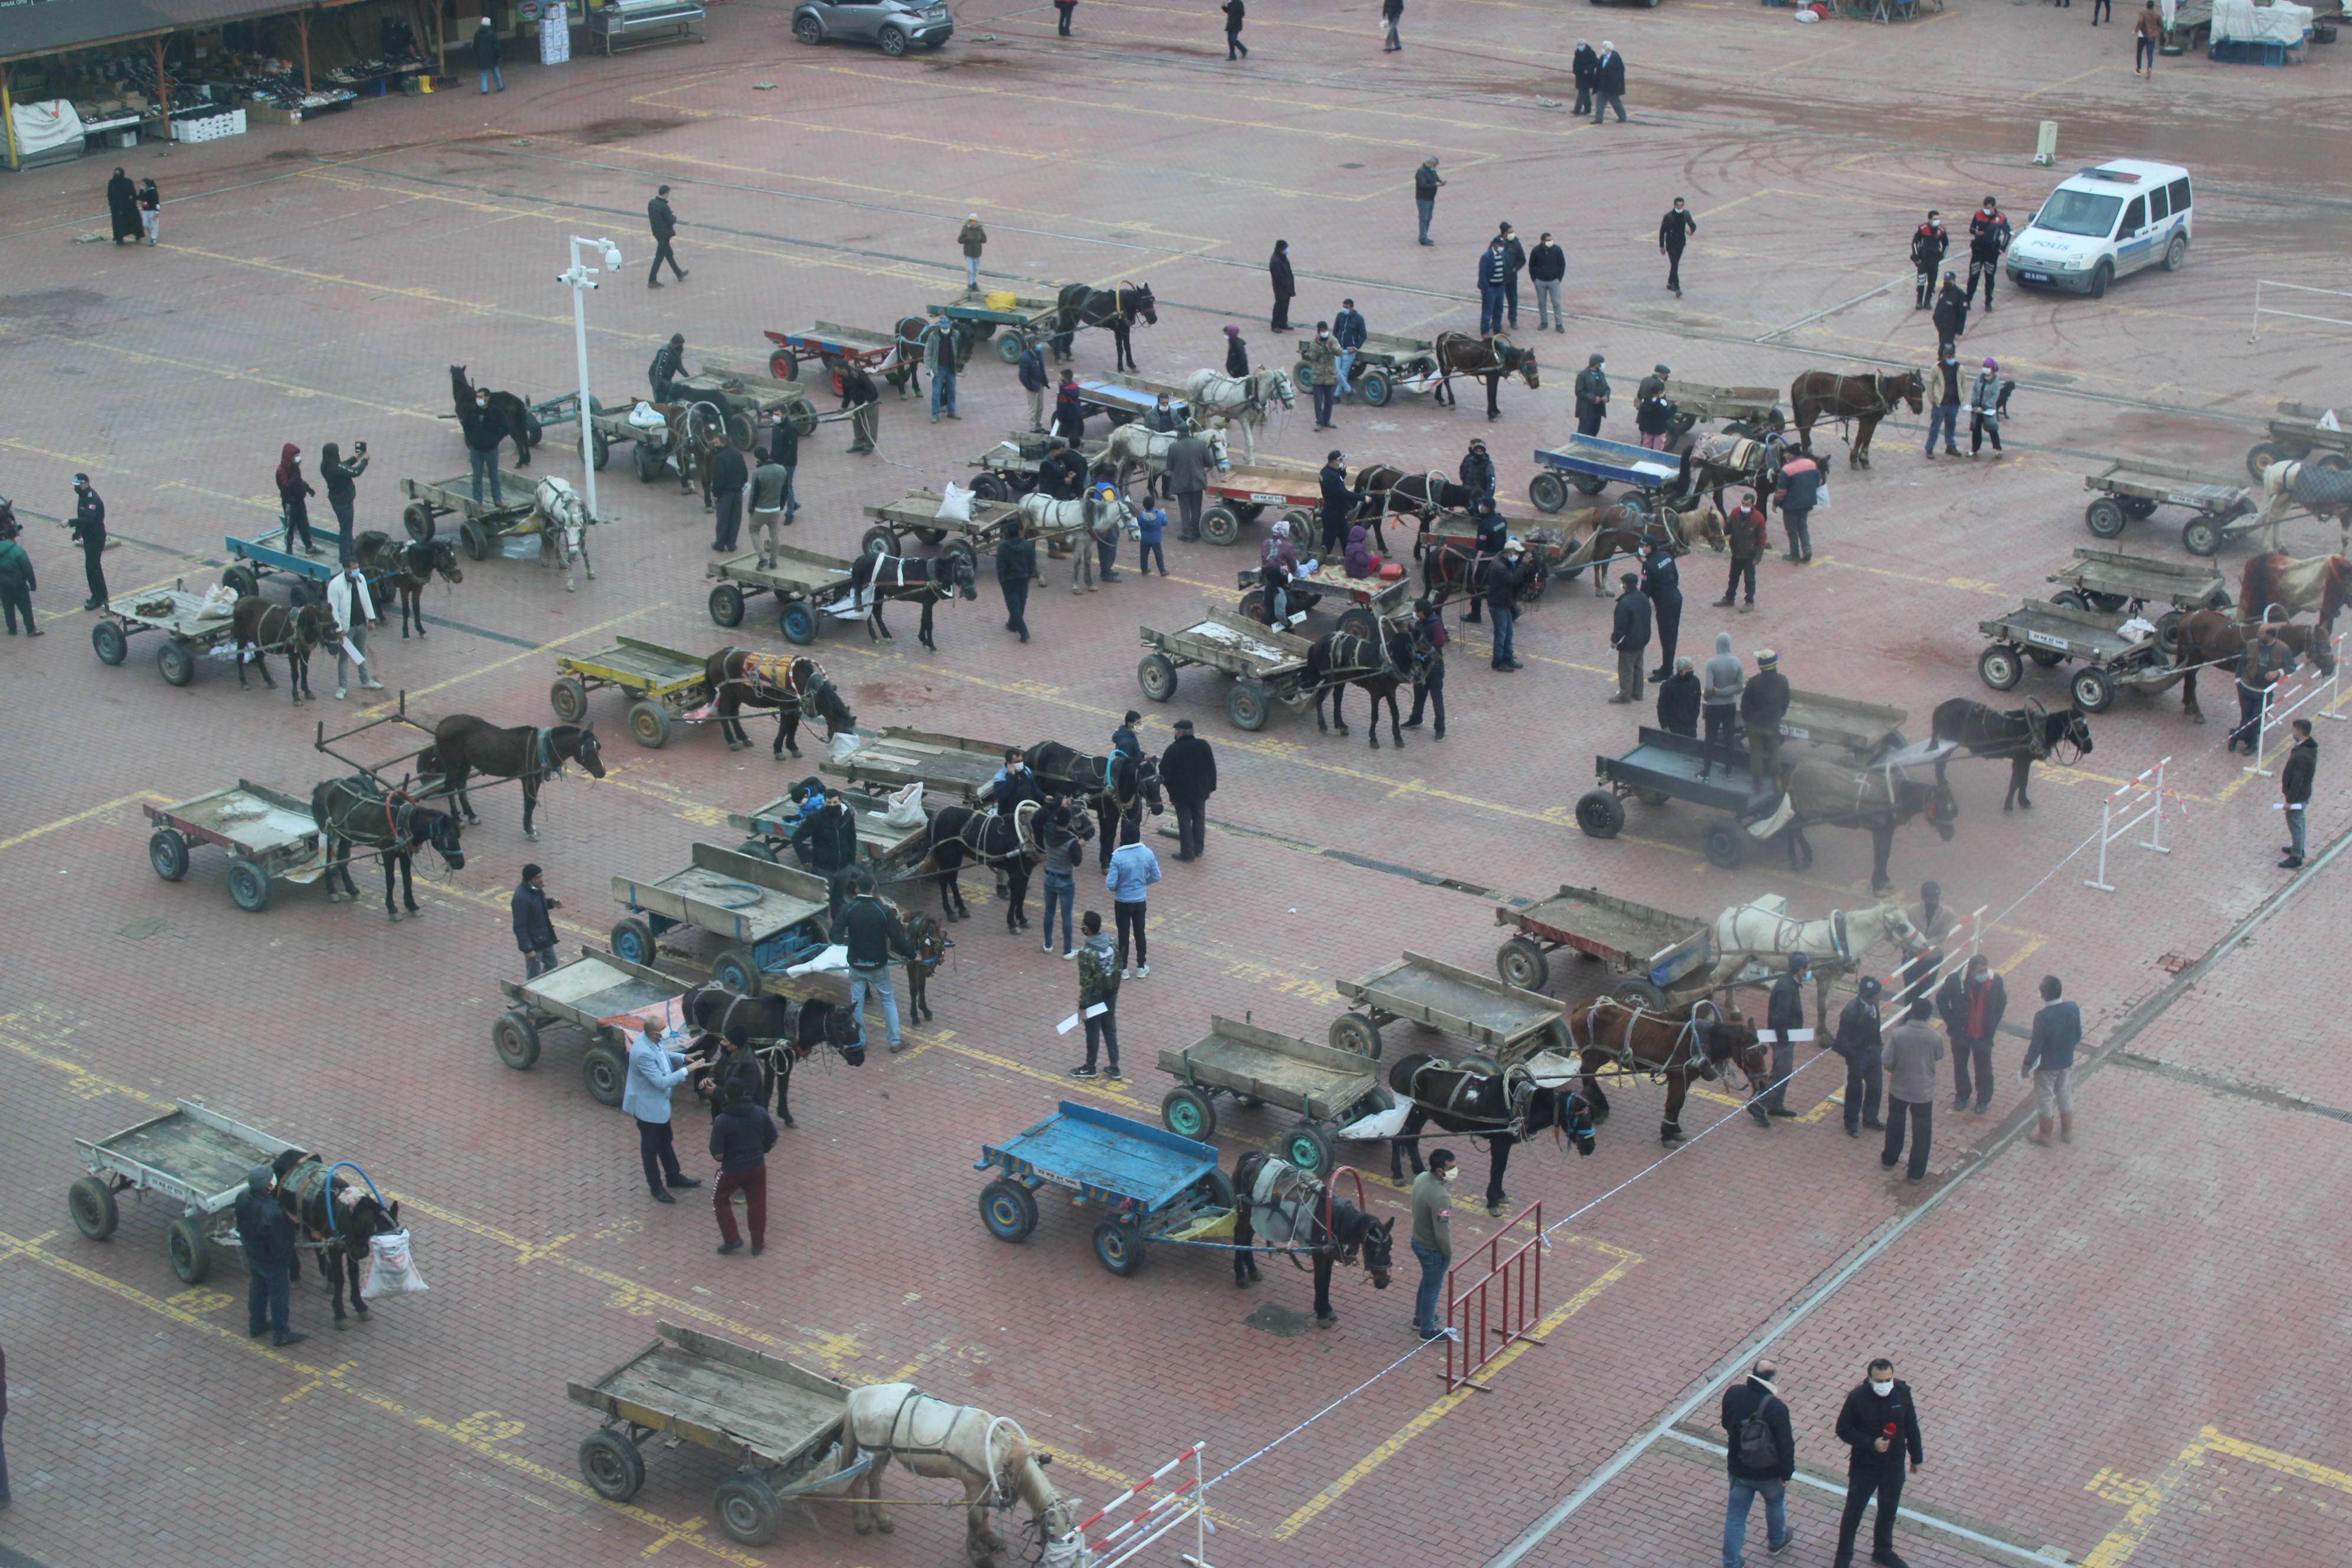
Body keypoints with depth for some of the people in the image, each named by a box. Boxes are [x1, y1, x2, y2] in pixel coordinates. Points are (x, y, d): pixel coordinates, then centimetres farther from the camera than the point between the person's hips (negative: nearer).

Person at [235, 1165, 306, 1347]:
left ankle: (256, 1325, 49)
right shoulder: (273, 1212, -41)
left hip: (252, 1254, 7)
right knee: (279, 1295, 15)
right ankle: (280, 1335, 34)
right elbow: (280, 1245, -29)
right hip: (273, 1261, -7)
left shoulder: (242, 1198, -18)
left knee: (256, 1288, 29)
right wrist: (294, 1264, -12)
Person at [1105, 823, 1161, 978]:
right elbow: (1156, 877, -2)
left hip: (1122, 902, -3)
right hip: (1140, 901, 3)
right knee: (1139, 933, 18)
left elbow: (1111, 885, -21)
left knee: (1123, 934, 12)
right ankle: (1141, 968, 28)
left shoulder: (1118, 857, -23)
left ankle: (1123, 969, 22)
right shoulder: (1148, 853, -12)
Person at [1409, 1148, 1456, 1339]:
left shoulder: (1422, 1178, -9)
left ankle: (1420, 1318, 49)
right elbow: (1442, 1233, -30)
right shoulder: (1439, 1197, -37)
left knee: (1428, 1281, 30)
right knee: (1433, 1288, 14)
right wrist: (1449, 1254, -12)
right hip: (1433, 1250, -8)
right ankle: (1427, 1330, 34)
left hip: (1418, 1239, 8)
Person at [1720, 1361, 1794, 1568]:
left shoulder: (1732, 1395, -17)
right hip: (1768, 1473, -2)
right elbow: (1785, 1445, -21)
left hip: (1738, 1469, 2)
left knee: (1735, 1516, 17)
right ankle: (1777, 1542, 53)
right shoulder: (1777, 1409, -30)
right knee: (1775, 1504, 29)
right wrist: (1787, 1473, -6)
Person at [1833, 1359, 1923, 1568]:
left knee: (1888, 1510, 22)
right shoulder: (1857, 1398, -23)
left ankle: (1883, 1551, 44)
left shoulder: (1902, 1393, -13)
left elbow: (1911, 1427, 1)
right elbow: (1843, 1430, -15)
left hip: (1894, 1467, 3)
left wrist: (1916, 1457, 10)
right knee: (1853, 1512, 12)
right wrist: (1871, 1444, -27)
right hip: (1864, 1467, -3)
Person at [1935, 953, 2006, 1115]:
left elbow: (2002, 1003, 3)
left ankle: (1984, 1099, 32)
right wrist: (1951, 1022, -8)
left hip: (1983, 1035, 0)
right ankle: (1961, 1096, 39)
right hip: (1960, 1034, 0)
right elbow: (1941, 999, -5)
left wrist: (1993, 1025, -2)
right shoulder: (1955, 980, -21)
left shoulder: (1995, 981, -16)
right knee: (1960, 1066, 18)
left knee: (1984, 1069, 13)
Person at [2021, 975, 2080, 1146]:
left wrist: (2027, 1065, -7)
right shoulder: (2073, 1009, -14)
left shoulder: (2043, 1016, -31)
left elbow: (2036, 1046, -22)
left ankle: (2044, 1135, 29)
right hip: (2066, 1062, 5)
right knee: (2065, 1096, 24)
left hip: (2046, 1066, -5)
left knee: (2045, 1099, 14)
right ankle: (2067, 1132, 38)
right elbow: (2078, 1037, 0)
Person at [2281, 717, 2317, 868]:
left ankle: (2296, 857, 12)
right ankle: (2298, 848, 41)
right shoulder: (2311, 747, -1)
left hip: (2298, 796, -10)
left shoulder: (2301, 755, -32)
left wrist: (2290, 801, -21)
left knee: (2295, 824, 2)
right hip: (2305, 793, 10)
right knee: (2299, 821, 25)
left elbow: (2297, 780, -27)